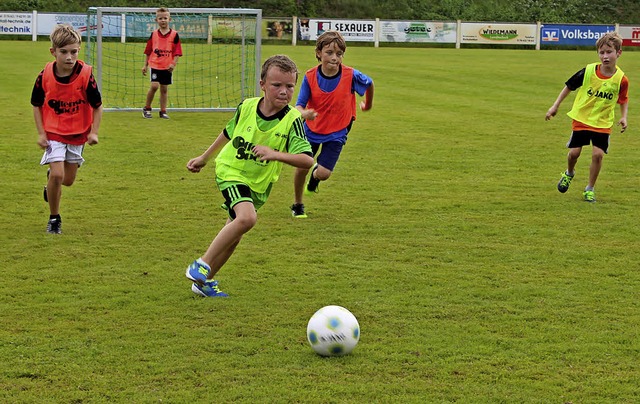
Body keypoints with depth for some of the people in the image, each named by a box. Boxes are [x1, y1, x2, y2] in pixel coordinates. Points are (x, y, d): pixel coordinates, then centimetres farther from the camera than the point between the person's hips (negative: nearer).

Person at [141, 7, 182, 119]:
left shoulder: (174, 35, 0)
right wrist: (145, 65, 9)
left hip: (167, 67, 1)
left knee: (164, 89, 7)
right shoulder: (154, 34, 4)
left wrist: (173, 64, -13)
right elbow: (148, 51, 10)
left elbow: (177, 52, -1)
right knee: (154, 85, -14)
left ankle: (163, 111, 17)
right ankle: (147, 108, 2)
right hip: (155, 65, -1)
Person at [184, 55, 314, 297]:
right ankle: (202, 265, -17)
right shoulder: (246, 107, -11)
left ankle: (204, 281, 33)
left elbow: (307, 160, -26)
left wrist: (276, 154, -41)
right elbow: (228, 133, 10)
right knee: (247, 217, -29)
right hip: (230, 171, -3)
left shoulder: (292, 120, -17)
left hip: (259, 185, 3)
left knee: (232, 236, 13)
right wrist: (204, 158, 21)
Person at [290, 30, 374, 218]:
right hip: (311, 129, 1)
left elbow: (369, 83, 2)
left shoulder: (351, 75, -20)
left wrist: (368, 104, 19)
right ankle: (297, 205, 31)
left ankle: (315, 176, 30)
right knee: (302, 167, 5)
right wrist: (304, 113, -43)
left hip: (337, 132, -1)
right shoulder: (310, 76, -18)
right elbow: (299, 105, -19)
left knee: (324, 173, -10)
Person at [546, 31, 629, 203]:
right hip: (581, 118, 0)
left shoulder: (621, 79, -11)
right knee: (574, 152, -1)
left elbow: (623, 99, 9)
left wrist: (623, 117, -5)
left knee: (598, 154, -10)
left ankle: (590, 189, 10)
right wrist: (555, 106, 2)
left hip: (603, 122, 0)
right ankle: (569, 174, 35)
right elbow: (569, 86, 0)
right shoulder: (588, 71, -15)